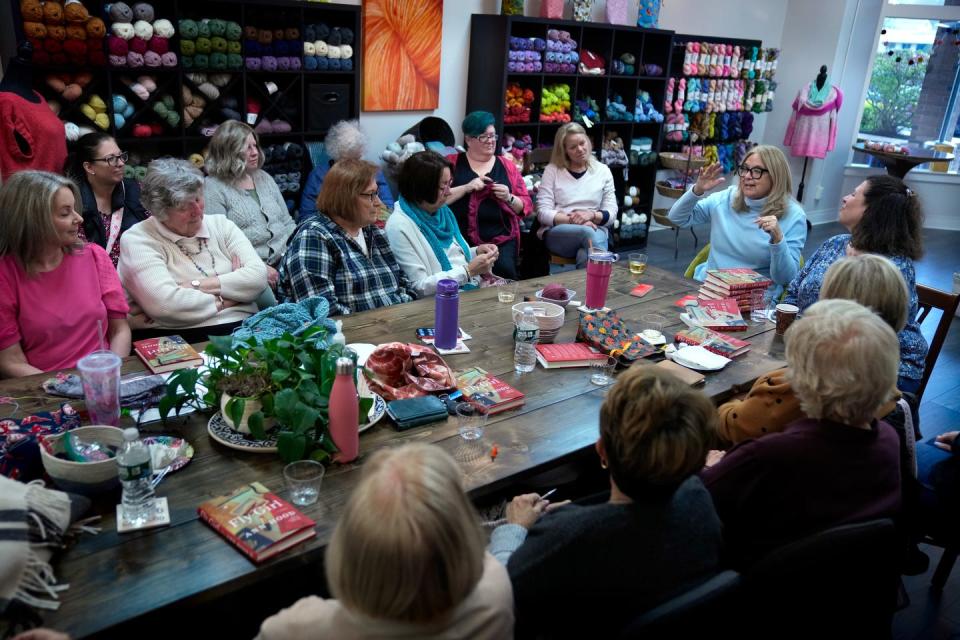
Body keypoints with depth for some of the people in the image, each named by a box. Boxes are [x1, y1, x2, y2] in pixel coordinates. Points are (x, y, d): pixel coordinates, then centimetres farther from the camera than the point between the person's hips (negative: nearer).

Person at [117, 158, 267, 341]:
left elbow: (258, 276, -2)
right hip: (178, 340, -4)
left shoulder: (221, 224, 13)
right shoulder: (138, 240, -1)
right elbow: (165, 304, -16)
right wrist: (226, 299, -5)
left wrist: (194, 286, -9)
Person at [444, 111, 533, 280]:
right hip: (461, 239, -2)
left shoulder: (507, 166, 17)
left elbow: (527, 207, 16)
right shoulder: (451, 163, 11)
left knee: (504, 270, -26)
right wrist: (466, 188, -10)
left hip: (502, 240, 2)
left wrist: (509, 198, -3)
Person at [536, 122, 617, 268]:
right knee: (587, 232, -36)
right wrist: (571, 219, -15)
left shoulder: (602, 170, 12)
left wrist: (591, 215, -12)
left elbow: (611, 214, 9)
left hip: (595, 230, 1)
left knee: (586, 256, -37)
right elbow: (543, 212, -1)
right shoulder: (552, 170, 6)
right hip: (557, 233, -1)